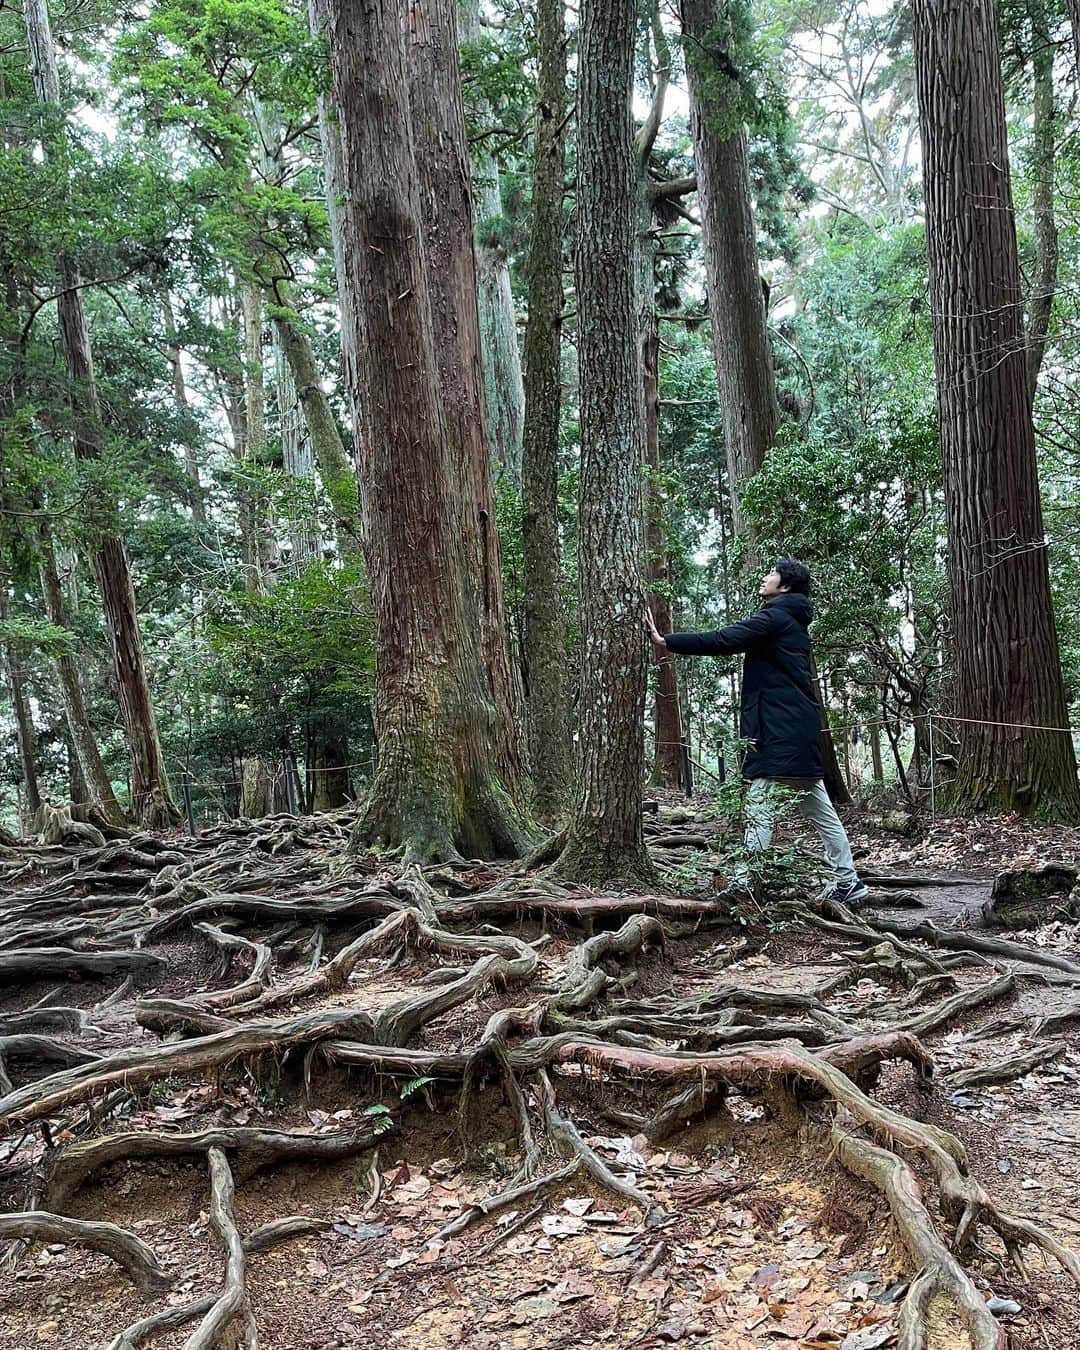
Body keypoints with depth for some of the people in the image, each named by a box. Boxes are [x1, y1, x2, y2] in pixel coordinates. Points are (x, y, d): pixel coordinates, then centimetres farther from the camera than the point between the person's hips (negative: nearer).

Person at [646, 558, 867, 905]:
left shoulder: (774, 617, -10)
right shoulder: (794, 622, 22)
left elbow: (722, 641, -18)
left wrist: (668, 642, -12)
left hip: (778, 732, -10)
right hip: (800, 730, 10)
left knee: (760, 808, -9)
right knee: (818, 808, 11)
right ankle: (846, 881, 16)